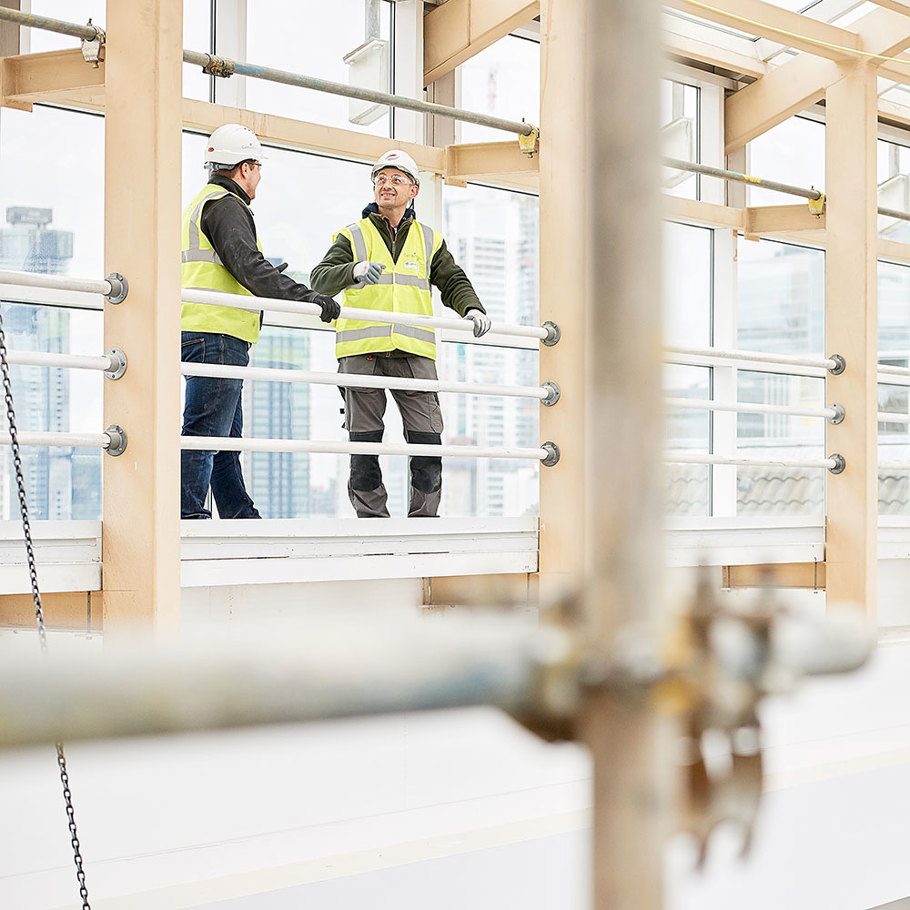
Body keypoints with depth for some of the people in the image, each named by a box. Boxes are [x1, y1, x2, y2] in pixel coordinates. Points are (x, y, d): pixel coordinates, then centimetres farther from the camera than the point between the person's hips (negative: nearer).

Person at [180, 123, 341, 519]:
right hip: (218, 336, -11)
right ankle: (186, 516, -11)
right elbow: (247, 264, -22)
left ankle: (242, 520, 19)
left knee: (228, 438, 13)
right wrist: (303, 296, -27)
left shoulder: (198, 204, 26)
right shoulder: (225, 205, -8)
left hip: (197, 333, 11)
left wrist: (263, 283, 42)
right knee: (203, 433, -11)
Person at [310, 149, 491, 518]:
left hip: (413, 352, 1)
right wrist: (355, 271, -25)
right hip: (362, 352, -1)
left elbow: (453, 283, 15)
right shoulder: (352, 236, 11)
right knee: (364, 444, 1)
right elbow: (320, 280, -3)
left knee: (427, 441, -4)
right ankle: (371, 518, 11)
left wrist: (472, 309, -8)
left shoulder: (429, 240, 18)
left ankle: (423, 518, 8)